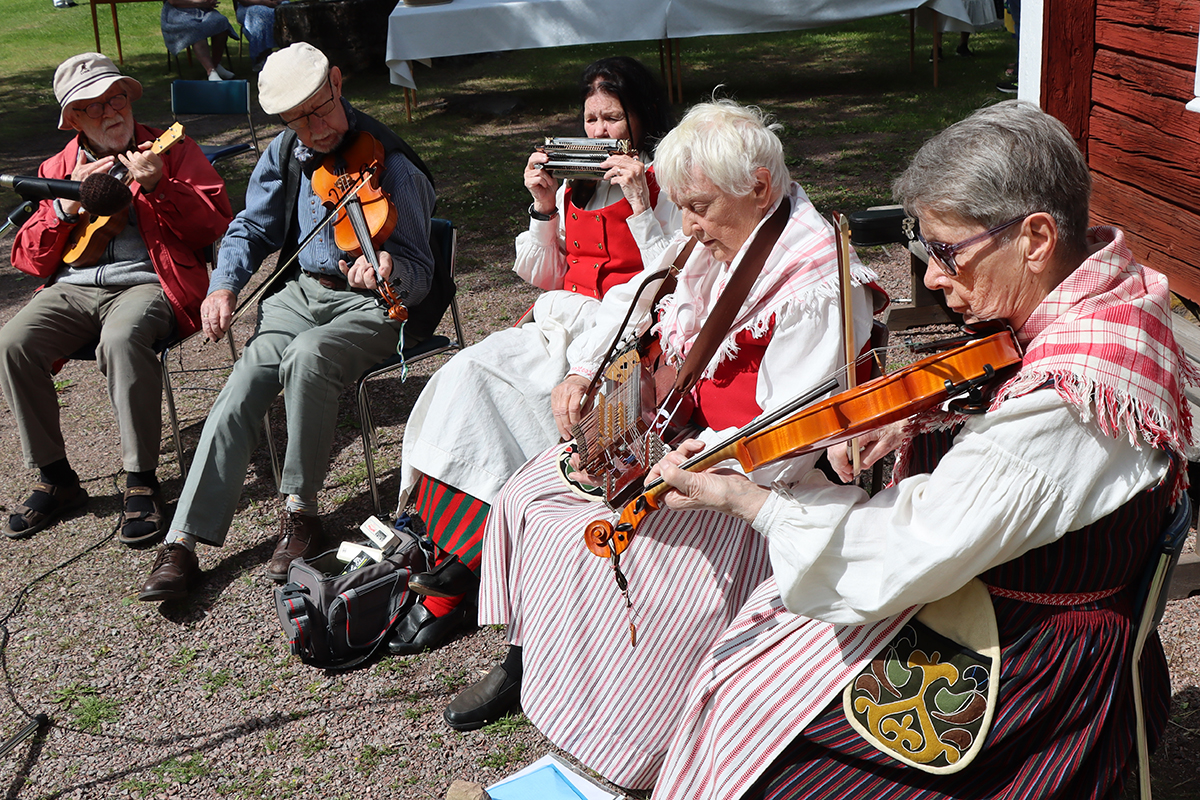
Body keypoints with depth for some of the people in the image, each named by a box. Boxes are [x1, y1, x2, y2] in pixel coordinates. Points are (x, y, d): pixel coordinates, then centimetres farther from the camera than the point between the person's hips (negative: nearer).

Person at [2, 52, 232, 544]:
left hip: (148, 284, -4)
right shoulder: (58, 170, 19)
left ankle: (142, 480, -24)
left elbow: (217, 224, -3)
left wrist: (158, 186, -15)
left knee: (121, 338, -37)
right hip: (73, 288, 4)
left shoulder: (172, 150, 9)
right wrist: (66, 208, -3)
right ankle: (54, 477, -7)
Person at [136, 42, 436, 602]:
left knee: (307, 355, -36)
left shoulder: (388, 166, -15)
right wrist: (224, 284, -4)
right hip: (302, 292, 5)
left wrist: (388, 267, -40)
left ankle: (300, 512, -18)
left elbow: (419, 276, -16)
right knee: (243, 385, -19)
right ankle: (182, 543, -18)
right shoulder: (285, 154, 4)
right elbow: (251, 230, 15)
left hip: (371, 304, -5)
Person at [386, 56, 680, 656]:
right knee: (469, 371, -21)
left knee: (476, 376, -24)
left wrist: (639, 205, -16)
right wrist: (544, 208, 5)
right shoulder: (576, 182, 19)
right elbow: (543, 276, 18)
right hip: (563, 321, 6)